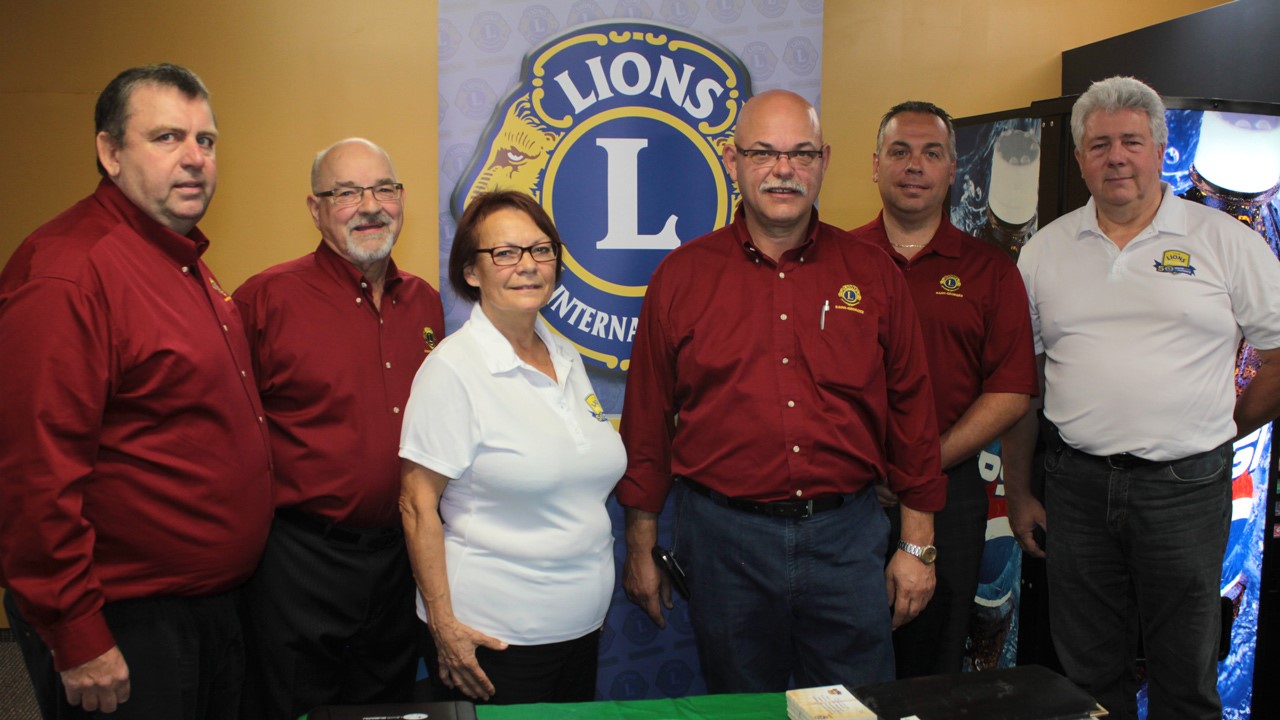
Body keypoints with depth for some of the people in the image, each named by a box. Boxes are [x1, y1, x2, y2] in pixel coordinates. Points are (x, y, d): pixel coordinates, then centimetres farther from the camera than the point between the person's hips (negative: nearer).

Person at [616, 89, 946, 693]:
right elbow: (647, 417, 3)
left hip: (846, 535, 1)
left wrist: (919, 544, 6)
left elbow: (910, 409, 6)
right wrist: (641, 545, 3)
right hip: (724, 535, 0)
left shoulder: (872, 274, 4)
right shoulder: (682, 276, 0)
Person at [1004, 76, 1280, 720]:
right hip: (1074, 485, 2)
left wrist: (1222, 428, 3)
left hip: (1186, 488, -1)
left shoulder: (1225, 242, 0)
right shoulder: (1045, 251, 7)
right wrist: (1018, 491, 6)